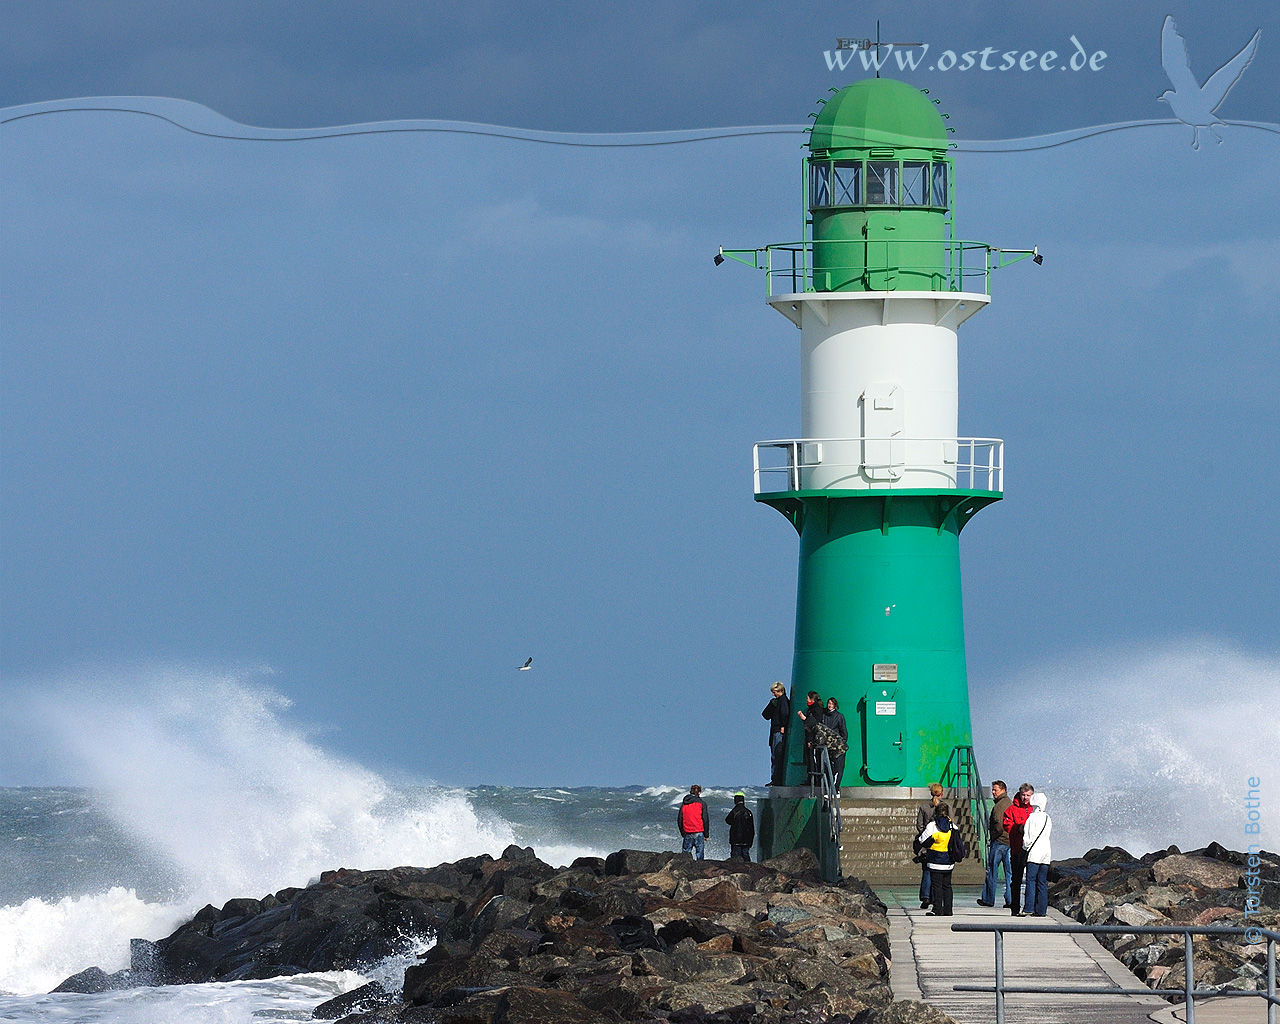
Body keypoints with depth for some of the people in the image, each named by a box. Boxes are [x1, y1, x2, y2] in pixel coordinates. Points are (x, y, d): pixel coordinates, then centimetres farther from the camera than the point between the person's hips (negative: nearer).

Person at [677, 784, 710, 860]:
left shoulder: (684, 804, 8)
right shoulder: (701, 803, -4)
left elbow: (679, 820, 11)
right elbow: (705, 820, -5)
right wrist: (706, 835, 3)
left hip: (687, 833, 4)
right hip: (698, 833, -4)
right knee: (700, 855, -2)